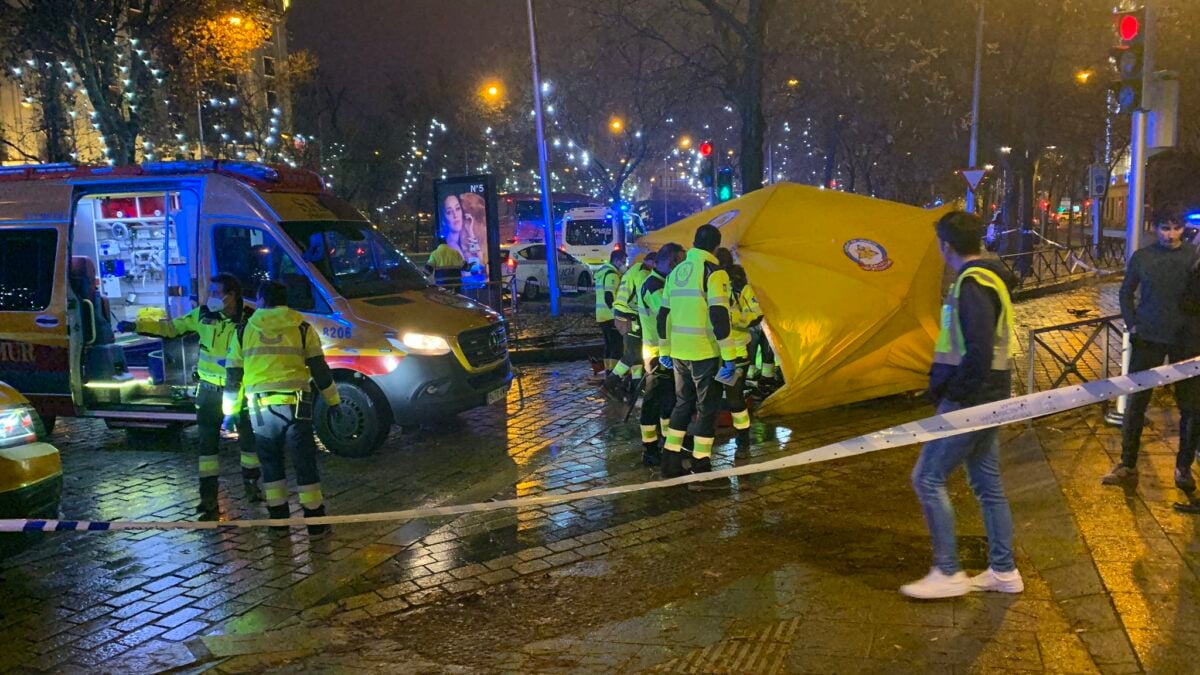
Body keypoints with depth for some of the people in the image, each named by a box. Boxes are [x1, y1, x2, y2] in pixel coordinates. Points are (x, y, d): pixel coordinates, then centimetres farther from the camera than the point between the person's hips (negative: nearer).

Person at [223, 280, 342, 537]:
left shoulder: (244, 332, 9)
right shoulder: (302, 329, 5)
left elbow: (233, 376, 12)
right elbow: (320, 370, 5)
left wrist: (230, 412, 21)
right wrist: (333, 401, 15)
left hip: (260, 408, 1)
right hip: (295, 406, -1)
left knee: (271, 463, 15)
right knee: (305, 463, 4)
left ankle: (279, 519, 16)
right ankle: (315, 521, 5)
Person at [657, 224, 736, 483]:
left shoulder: (676, 272, 11)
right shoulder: (713, 272, -11)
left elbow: (664, 315, 15)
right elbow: (719, 317, -19)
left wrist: (664, 351, 23)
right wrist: (728, 357, -17)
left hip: (679, 352, 7)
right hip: (705, 353, -6)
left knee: (683, 403, 19)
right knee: (707, 408, 4)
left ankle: (671, 463, 21)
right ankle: (701, 469, 5)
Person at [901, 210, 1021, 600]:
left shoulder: (972, 286, -18)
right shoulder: (989, 279, 13)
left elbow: (978, 351, -26)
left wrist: (954, 395, -17)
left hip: (970, 401, -10)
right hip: (985, 398, 10)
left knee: (928, 478, -3)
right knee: (987, 484, 15)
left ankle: (948, 573, 4)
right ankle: (1003, 571, 24)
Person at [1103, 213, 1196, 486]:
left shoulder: (1193, 257, -4)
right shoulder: (1142, 257, 0)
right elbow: (1127, 292, 10)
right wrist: (1131, 324, 1)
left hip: (1184, 340, -1)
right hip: (1148, 338, 1)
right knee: (1136, 401, 1)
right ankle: (1127, 466, 7)